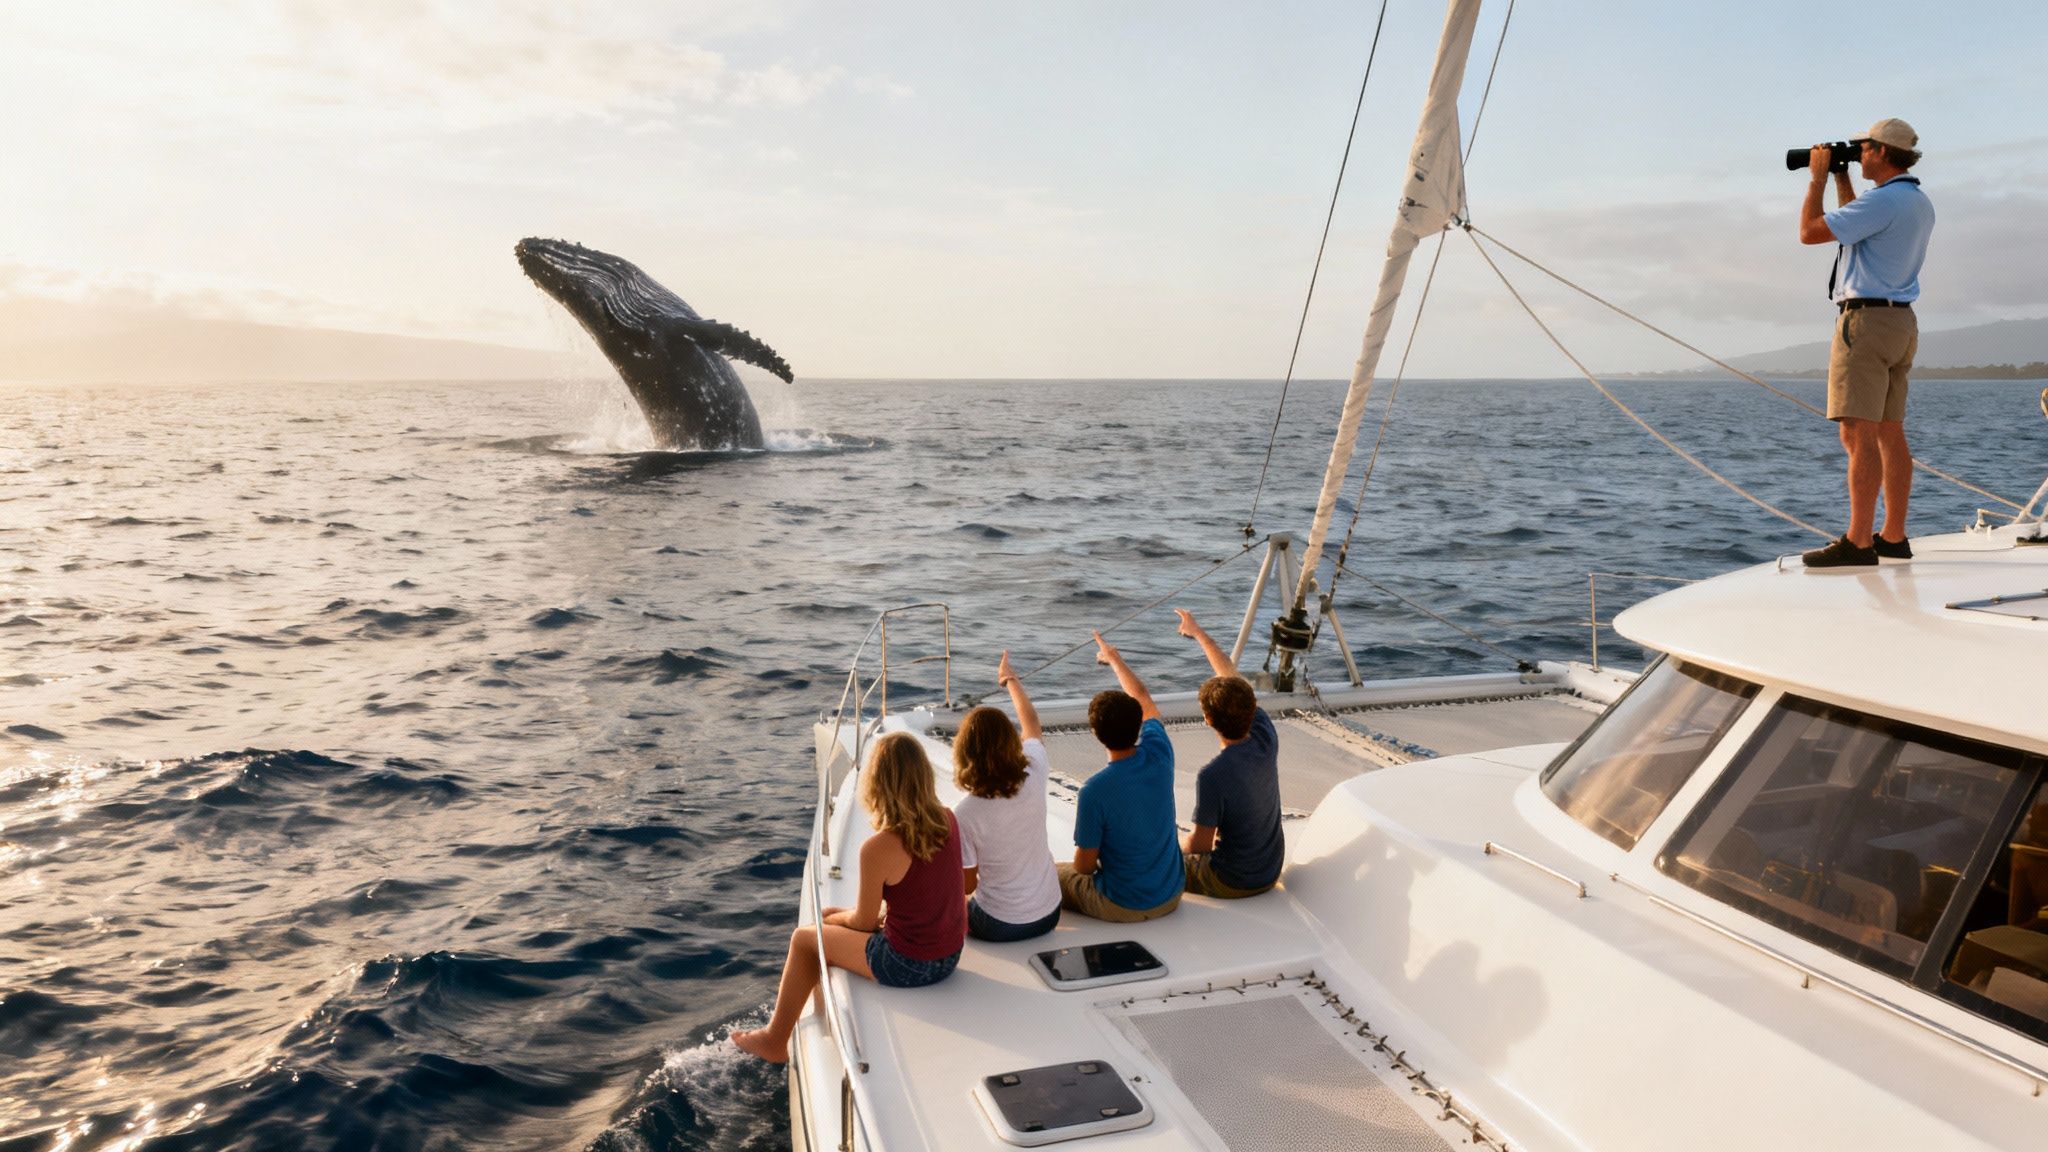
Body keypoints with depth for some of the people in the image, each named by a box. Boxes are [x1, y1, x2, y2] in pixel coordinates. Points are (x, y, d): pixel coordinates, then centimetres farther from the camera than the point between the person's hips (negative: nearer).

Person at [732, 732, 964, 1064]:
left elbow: (864, 921, -9)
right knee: (832, 918, 29)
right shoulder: (948, 820, -6)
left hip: (908, 965, -7)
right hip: (950, 956, 7)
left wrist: (836, 917, 12)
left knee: (804, 938, 17)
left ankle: (775, 1041, 34)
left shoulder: (878, 848, -24)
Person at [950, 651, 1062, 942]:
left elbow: (967, 884, -11)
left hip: (999, 926, -3)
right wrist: (1011, 679, 22)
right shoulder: (1033, 778, -16)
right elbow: (1032, 724, 7)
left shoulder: (964, 814, -26)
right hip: (1048, 915, 3)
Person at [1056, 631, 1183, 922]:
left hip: (1123, 907, -5)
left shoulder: (1094, 790, -27)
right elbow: (1143, 700, 7)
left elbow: (1084, 866, -16)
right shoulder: (1159, 755, -13)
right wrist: (1115, 658, 22)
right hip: (1171, 897, 5)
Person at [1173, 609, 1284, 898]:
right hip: (1270, 873, 6)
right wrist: (1199, 633, 10)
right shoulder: (1266, 738, -15)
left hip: (1231, 883, -6)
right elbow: (1231, 677, -1)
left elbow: (1200, 844, -21)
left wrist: (1176, 848, 2)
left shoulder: (1212, 776, -32)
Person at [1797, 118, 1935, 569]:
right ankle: (1893, 537, 14)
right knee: (1890, 434, 10)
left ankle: (1858, 543, -15)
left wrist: (1817, 178, -1)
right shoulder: (1919, 203, 18)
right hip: (1900, 321, 10)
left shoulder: (1882, 200, -14)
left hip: (1866, 320, -10)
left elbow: (1810, 232, -14)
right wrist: (1841, 180, 29)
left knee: (1859, 434, -12)